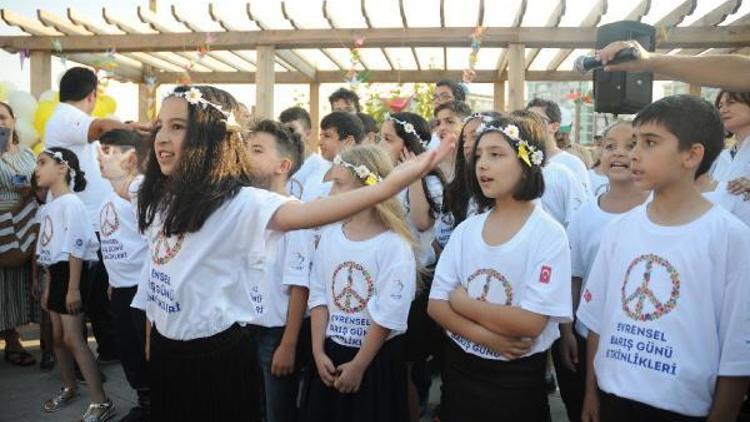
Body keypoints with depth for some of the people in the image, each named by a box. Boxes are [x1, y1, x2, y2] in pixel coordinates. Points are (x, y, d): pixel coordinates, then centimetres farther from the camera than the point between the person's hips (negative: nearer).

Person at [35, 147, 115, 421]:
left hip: (71, 273, -9)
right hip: (55, 274, 9)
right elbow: (47, 250, 17)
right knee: (58, 337, 15)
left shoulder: (71, 203, -15)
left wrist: (74, 288, -20)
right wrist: (48, 286, 18)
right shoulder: (48, 207, 13)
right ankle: (69, 388, 33)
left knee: (72, 338, -11)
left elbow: (76, 247, -19)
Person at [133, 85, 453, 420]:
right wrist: (151, 342, 17)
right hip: (164, 348, 7)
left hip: (216, 353, -7)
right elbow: (154, 274, 12)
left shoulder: (236, 202, -22)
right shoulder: (160, 198, 2)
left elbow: (301, 214, -42)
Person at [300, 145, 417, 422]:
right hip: (330, 353, 5)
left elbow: (389, 316, -16)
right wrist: (319, 351, -4)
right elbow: (319, 297, 1)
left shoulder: (394, 245, -17)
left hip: (378, 359, -5)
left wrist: (358, 366, -12)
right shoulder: (330, 236, -1)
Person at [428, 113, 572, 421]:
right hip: (458, 366, 4)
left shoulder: (548, 234, -14)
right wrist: (487, 337, -17)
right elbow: (436, 305, -3)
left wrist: (462, 302, -12)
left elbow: (530, 323, -21)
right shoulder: (465, 229, -1)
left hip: (517, 377, -4)